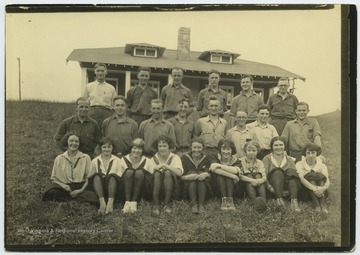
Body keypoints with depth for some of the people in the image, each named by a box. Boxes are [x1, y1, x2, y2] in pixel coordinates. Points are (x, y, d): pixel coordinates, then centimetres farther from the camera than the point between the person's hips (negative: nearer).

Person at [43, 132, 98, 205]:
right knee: (52, 192, -32)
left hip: (81, 187, 0)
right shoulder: (59, 159, 11)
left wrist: (81, 190, -12)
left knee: (93, 196, -33)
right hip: (65, 187, 0)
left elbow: (89, 178, 5)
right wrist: (64, 186, -11)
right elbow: (53, 178, 9)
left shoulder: (86, 158, 9)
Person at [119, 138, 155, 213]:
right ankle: (127, 202, -36)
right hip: (126, 191, 0)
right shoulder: (124, 160, 8)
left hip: (143, 193, 0)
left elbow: (153, 178, 0)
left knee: (139, 172, -26)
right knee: (129, 171, -25)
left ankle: (134, 202, -33)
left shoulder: (148, 161, 7)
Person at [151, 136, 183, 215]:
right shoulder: (154, 158, 9)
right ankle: (156, 205, -28)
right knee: (157, 173, -26)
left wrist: (166, 166, -22)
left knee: (168, 172, -27)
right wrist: (156, 168, -21)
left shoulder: (174, 157, 3)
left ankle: (167, 204, -26)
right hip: (157, 188, 1)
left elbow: (179, 172, -17)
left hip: (172, 188, -1)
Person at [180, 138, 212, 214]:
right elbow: (181, 176, -7)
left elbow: (209, 174, -7)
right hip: (188, 187, -1)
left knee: (201, 174, -28)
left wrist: (206, 174, -32)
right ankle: (193, 205, -42)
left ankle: (201, 205, -38)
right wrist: (188, 177, -30)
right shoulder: (184, 157, 1)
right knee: (191, 172, -29)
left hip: (203, 187, 1)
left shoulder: (206, 159, 7)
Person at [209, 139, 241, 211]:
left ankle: (230, 199, -36)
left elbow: (235, 170, -27)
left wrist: (219, 165, -24)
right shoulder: (216, 159, -2)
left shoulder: (236, 161, -1)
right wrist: (233, 176, -29)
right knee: (219, 174, -25)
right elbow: (214, 170, -27)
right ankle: (224, 199, -37)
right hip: (218, 188, 0)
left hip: (233, 188, 1)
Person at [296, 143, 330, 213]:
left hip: (320, 192, 2)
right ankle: (316, 204, -41)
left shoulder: (322, 165, 10)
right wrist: (314, 188, -34)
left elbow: (327, 180, -8)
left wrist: (324, 187, -33)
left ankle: (322, 204, -38)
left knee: (320, 175, -23)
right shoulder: (300, 164, 5)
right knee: (311, 175, -25)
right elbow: (301, 178, -16)